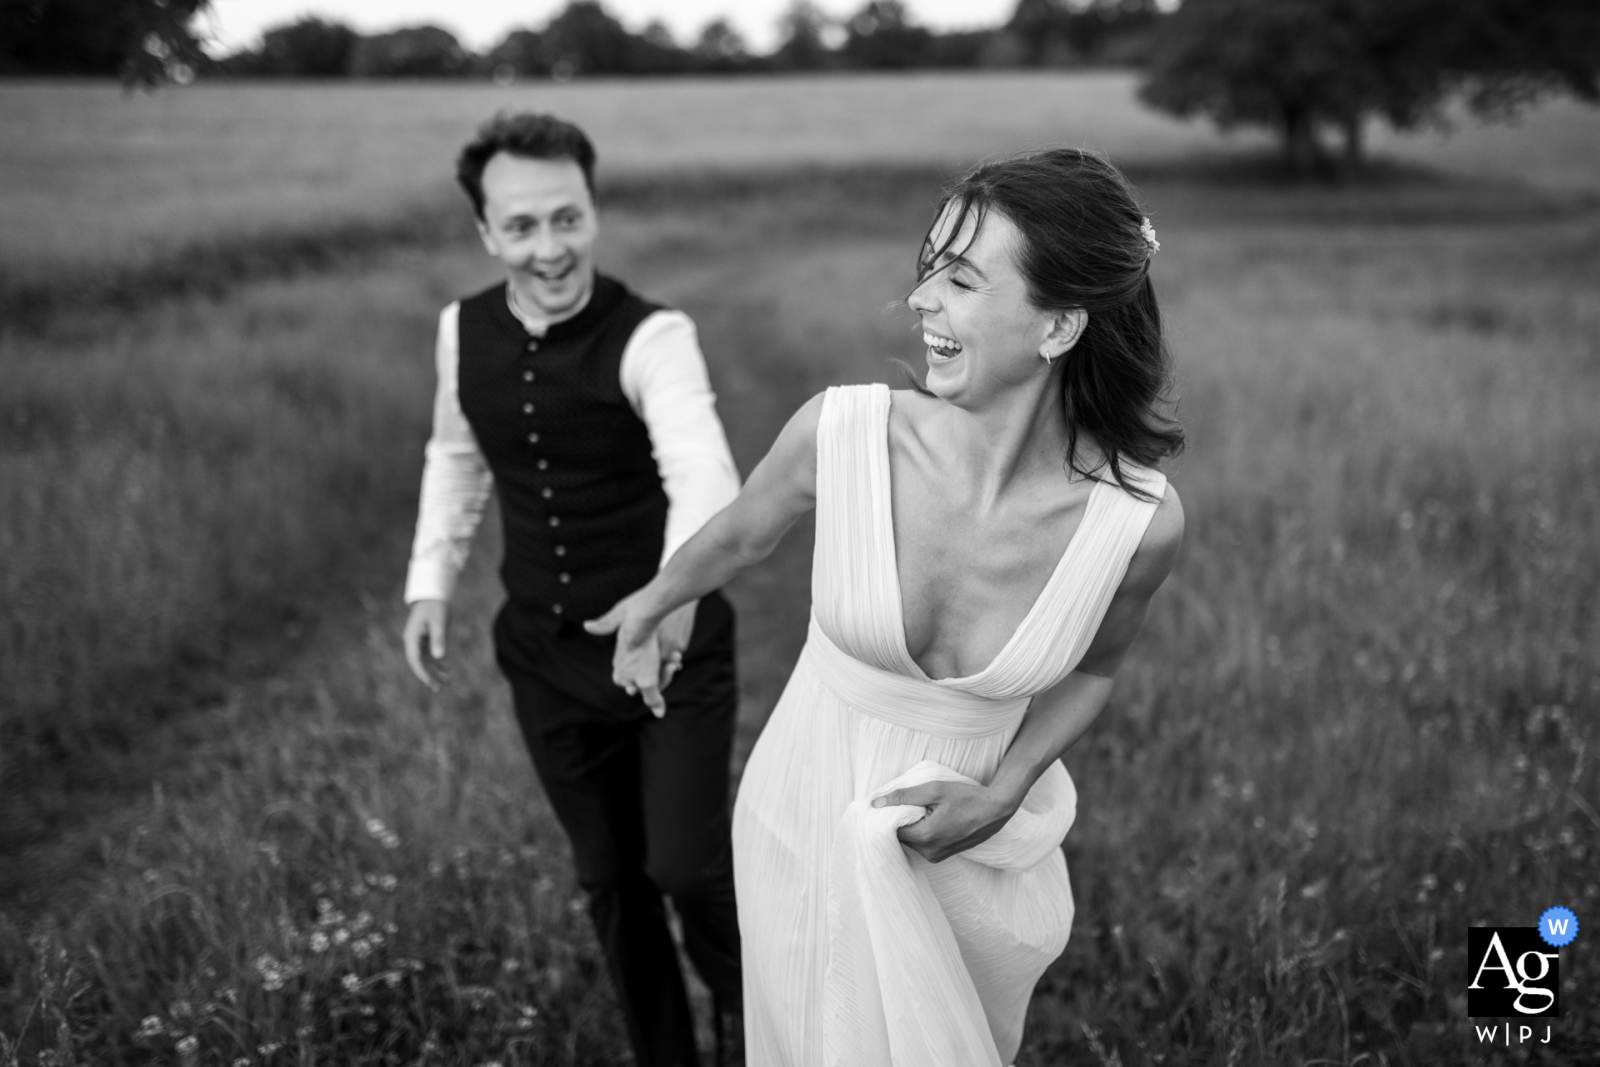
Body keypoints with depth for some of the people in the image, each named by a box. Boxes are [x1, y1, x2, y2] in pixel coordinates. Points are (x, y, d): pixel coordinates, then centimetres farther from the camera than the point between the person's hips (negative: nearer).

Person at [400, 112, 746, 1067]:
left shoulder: (652, 336, -20)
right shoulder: (463, 329, -4)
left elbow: (703, 473, -38)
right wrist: (433, 579, 5)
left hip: (673, 650, -4)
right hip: (547, 659, 5)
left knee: (686, 865, -5)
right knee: (608, 879, 15)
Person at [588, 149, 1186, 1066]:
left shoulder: (1141, 523, -22)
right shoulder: (841, 432, -23)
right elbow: (740, 535, -1)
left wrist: (1004, 794, -14)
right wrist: (651, 606, 17)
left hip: (977, 836, 1)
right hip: (812, 819, 0)